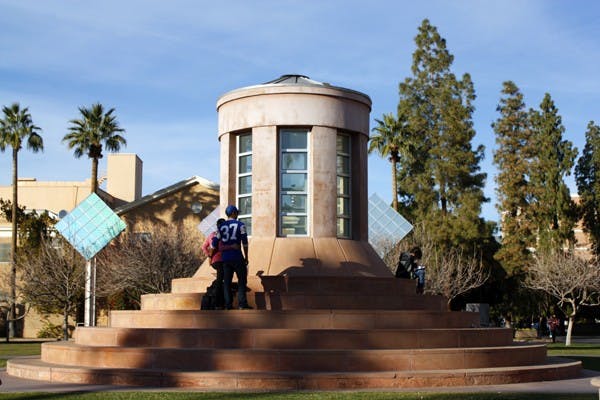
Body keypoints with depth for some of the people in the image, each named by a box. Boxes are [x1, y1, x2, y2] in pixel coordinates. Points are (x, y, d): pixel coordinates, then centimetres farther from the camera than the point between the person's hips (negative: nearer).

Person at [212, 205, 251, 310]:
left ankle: (228, 305, 7)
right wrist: (246, 257, 1)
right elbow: (245, 242, -6)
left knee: (227, 281, 8)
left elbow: (215, 243, 10)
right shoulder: (240, 224, -1)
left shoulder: (222, 226, 11)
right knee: (242, 280, 2)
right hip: (237, 256, -4)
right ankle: (242, 304, -6)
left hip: (225, 257, 4)